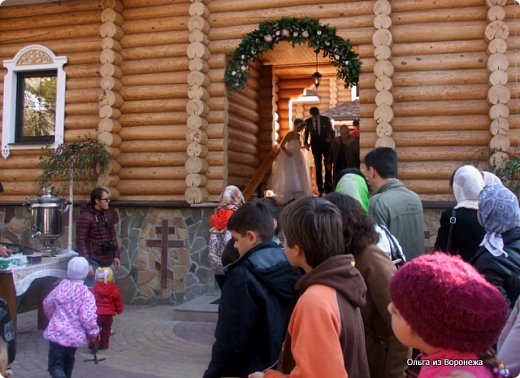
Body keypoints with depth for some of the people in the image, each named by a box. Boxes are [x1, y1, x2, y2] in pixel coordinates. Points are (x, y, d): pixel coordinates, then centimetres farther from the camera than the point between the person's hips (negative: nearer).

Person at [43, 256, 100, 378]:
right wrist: (93, 333, -3)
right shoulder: (86, 294, -16)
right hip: (75, 335, 0)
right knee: (67, 361, 25)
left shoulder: (60, 287, -2)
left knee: (55, 365, 1)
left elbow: (47, 304, 14)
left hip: (56, 333, 0)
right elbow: (88, 318, -20)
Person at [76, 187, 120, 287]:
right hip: (93, 261, -7)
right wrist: (87, 263, -21)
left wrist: (116, 255, 12)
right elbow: (81, 242, -17)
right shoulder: (85, 218, -15)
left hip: (106, 261, 7)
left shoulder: (108, 215, 8)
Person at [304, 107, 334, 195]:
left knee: (328, 166, -2)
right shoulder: (307, 121, -5)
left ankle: (328, 186, 5)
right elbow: (306, 133, 10)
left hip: (326, 145, -1)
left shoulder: (326, 119, -9)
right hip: (315, 146, 1)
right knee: (318, 167, 5)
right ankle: (320, 187, 10)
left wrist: (331, 139, -16)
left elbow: (331, 131, 1)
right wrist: (305, 142, -3)